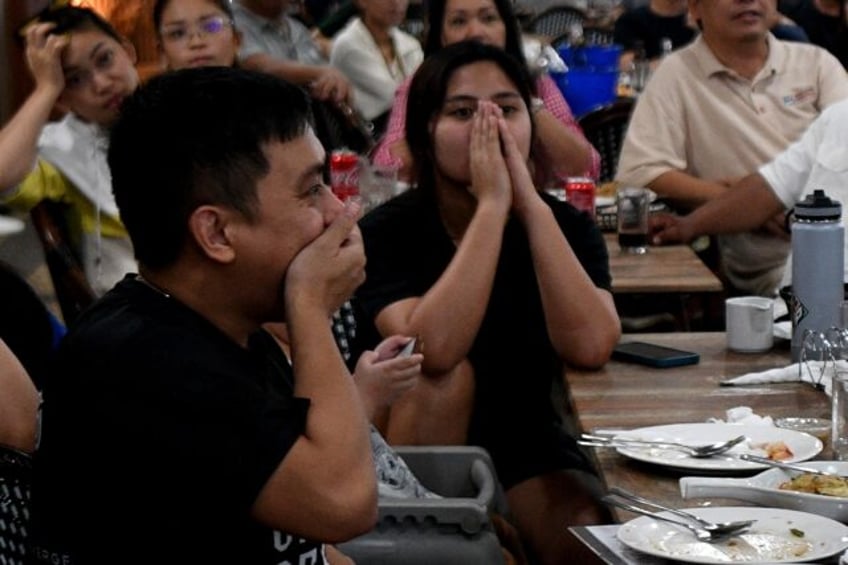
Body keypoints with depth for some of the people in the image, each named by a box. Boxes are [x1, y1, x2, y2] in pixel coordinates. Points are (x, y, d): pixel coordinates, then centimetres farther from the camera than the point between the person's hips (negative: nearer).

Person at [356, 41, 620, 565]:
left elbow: (590, 347, -24)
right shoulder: (387, 231, -13)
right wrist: (491, 206, -31)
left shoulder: (567, 225, -4)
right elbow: (434, 351, -32)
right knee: (451, 376, -30)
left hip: (530, 445, 1)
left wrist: (531, 207, -26)